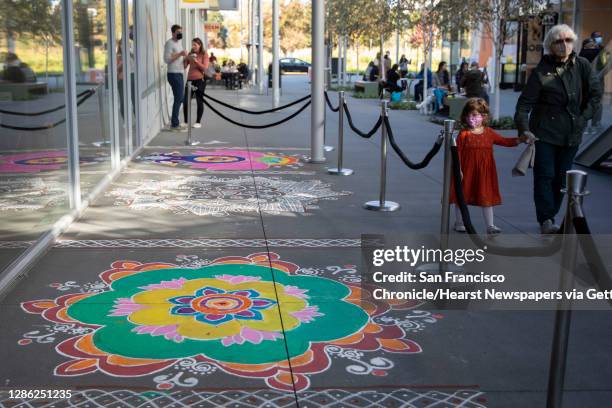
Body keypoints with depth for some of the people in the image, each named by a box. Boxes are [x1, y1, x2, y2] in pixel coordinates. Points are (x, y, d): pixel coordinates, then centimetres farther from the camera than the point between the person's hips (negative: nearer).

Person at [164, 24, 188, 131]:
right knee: (178, 99, -11)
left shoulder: (178, 43, 20)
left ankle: (175, 123, 16)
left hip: (179, 74, 10)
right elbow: (167, 59, -18)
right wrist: (180, 54, -21)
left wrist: (185, 57, 10)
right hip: (174, 74, -10)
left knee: (179, 99, 10)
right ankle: (174, 124, -8)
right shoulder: (169, 43, -9)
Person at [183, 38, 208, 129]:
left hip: (199, 80, -4)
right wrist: (186, 59, -8)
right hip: (190, 79, 4)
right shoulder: (190, 54, 13)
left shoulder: (204, 54, 2)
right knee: (185, 101, -2)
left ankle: (198, 122, 10)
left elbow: (205, 68, -8)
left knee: (199, 101, 2)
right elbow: (184, 66, 10)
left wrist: (196, 61, -17)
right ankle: (186, 121, 8)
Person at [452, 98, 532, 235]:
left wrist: (520, 139, -3)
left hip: (484, 172, 3)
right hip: (467, 172, -2)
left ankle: (490, 225, 13)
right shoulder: (464, 134, -7)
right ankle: (459, 223, 25)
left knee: (487, 198, 6)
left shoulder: (489, 133, 3)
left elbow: (504, 141, 10)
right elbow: (457, 152, -9)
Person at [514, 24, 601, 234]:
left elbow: (595, 93, 9)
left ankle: (549, 217, 19)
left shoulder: (582, 65, 2)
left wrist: (583, 117, 0)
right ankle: (546, 220, -4)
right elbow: (525, 102, -9)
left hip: (571, 133, 4)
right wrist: (523, 128, -20)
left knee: (561, 177, 9)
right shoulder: (541, 71, -7)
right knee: (545, 175, -7)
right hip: (544, 132, -3)